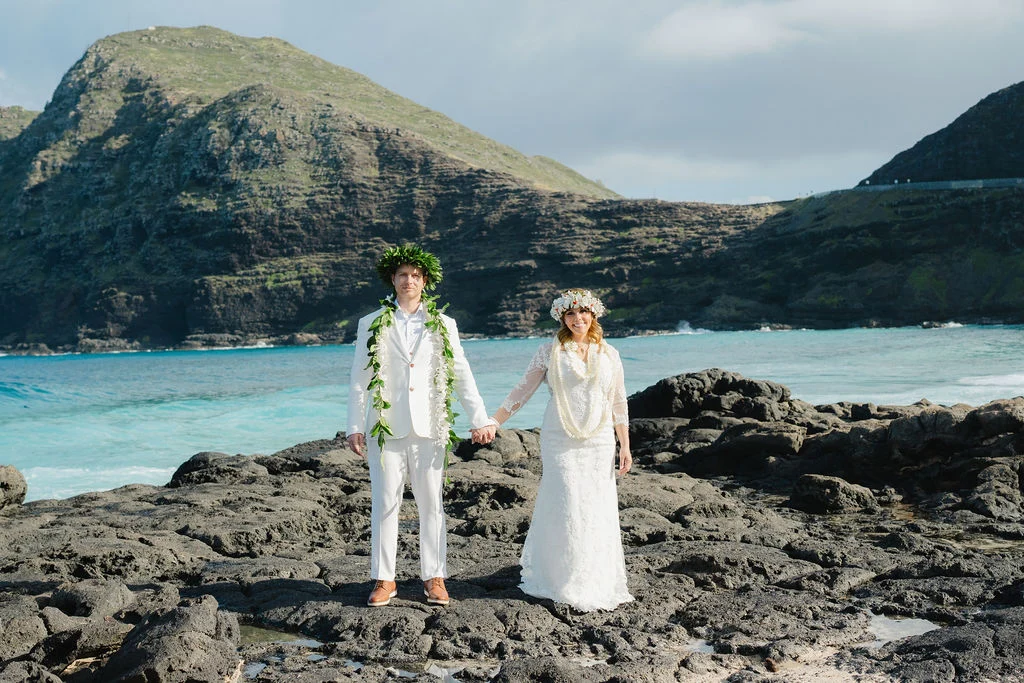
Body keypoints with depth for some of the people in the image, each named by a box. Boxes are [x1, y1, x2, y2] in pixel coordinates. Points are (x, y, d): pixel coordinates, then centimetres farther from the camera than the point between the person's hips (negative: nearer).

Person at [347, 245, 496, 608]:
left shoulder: (443, 325, 9)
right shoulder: (372, 325, 6)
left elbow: (462, 375, 8)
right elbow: (359, 380, 6)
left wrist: (481, 419, 1)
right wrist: (355, 426, 0)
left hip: (429, 428, 1)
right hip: (386, 428, -1)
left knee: (431, 505, 5)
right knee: (385, 504, 1)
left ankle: (434, 577, 13)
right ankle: (384, 580, 10)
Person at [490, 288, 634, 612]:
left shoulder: (609, 354, 9)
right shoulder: (550, 352, 3)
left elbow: (618, 403, 12)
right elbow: (523, 390, 5)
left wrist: (625, 446, 9)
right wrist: (491, 423, 0)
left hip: (599, 442, 2)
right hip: (560, 441, -2)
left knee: (598, 512, 0)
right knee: (567, 508, -8)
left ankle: (599, 585, 13)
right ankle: (566, 584, 4)